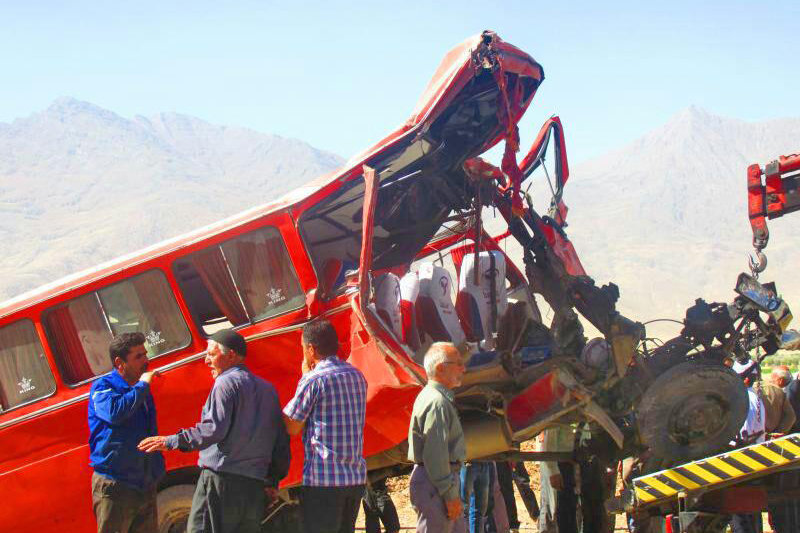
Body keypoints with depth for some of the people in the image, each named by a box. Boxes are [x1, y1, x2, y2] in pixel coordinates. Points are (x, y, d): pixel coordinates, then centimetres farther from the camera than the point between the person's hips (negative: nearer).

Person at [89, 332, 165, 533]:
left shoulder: (141, 388, 17)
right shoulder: (103, 387, -6)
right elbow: (115, 412, -30)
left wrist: (158, 469, 22)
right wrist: (142, 385, -18)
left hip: (145, 485, 7)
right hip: (114, 486, -7)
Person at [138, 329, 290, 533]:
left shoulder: (227, 382, -5)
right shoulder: (267, 388, 19)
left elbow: (214, 429, -18)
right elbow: (281, 438, 20)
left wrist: (171, 441, -14)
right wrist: (274, 479, 25)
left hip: (221, 477, -8)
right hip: (255, 484, 8)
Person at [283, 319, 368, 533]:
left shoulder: (313, 380, -12)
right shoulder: (356, 375, 10)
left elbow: (292, 427, -5)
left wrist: (305, 376, 0)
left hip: (323, 478, -7)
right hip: (356, 477, 7)